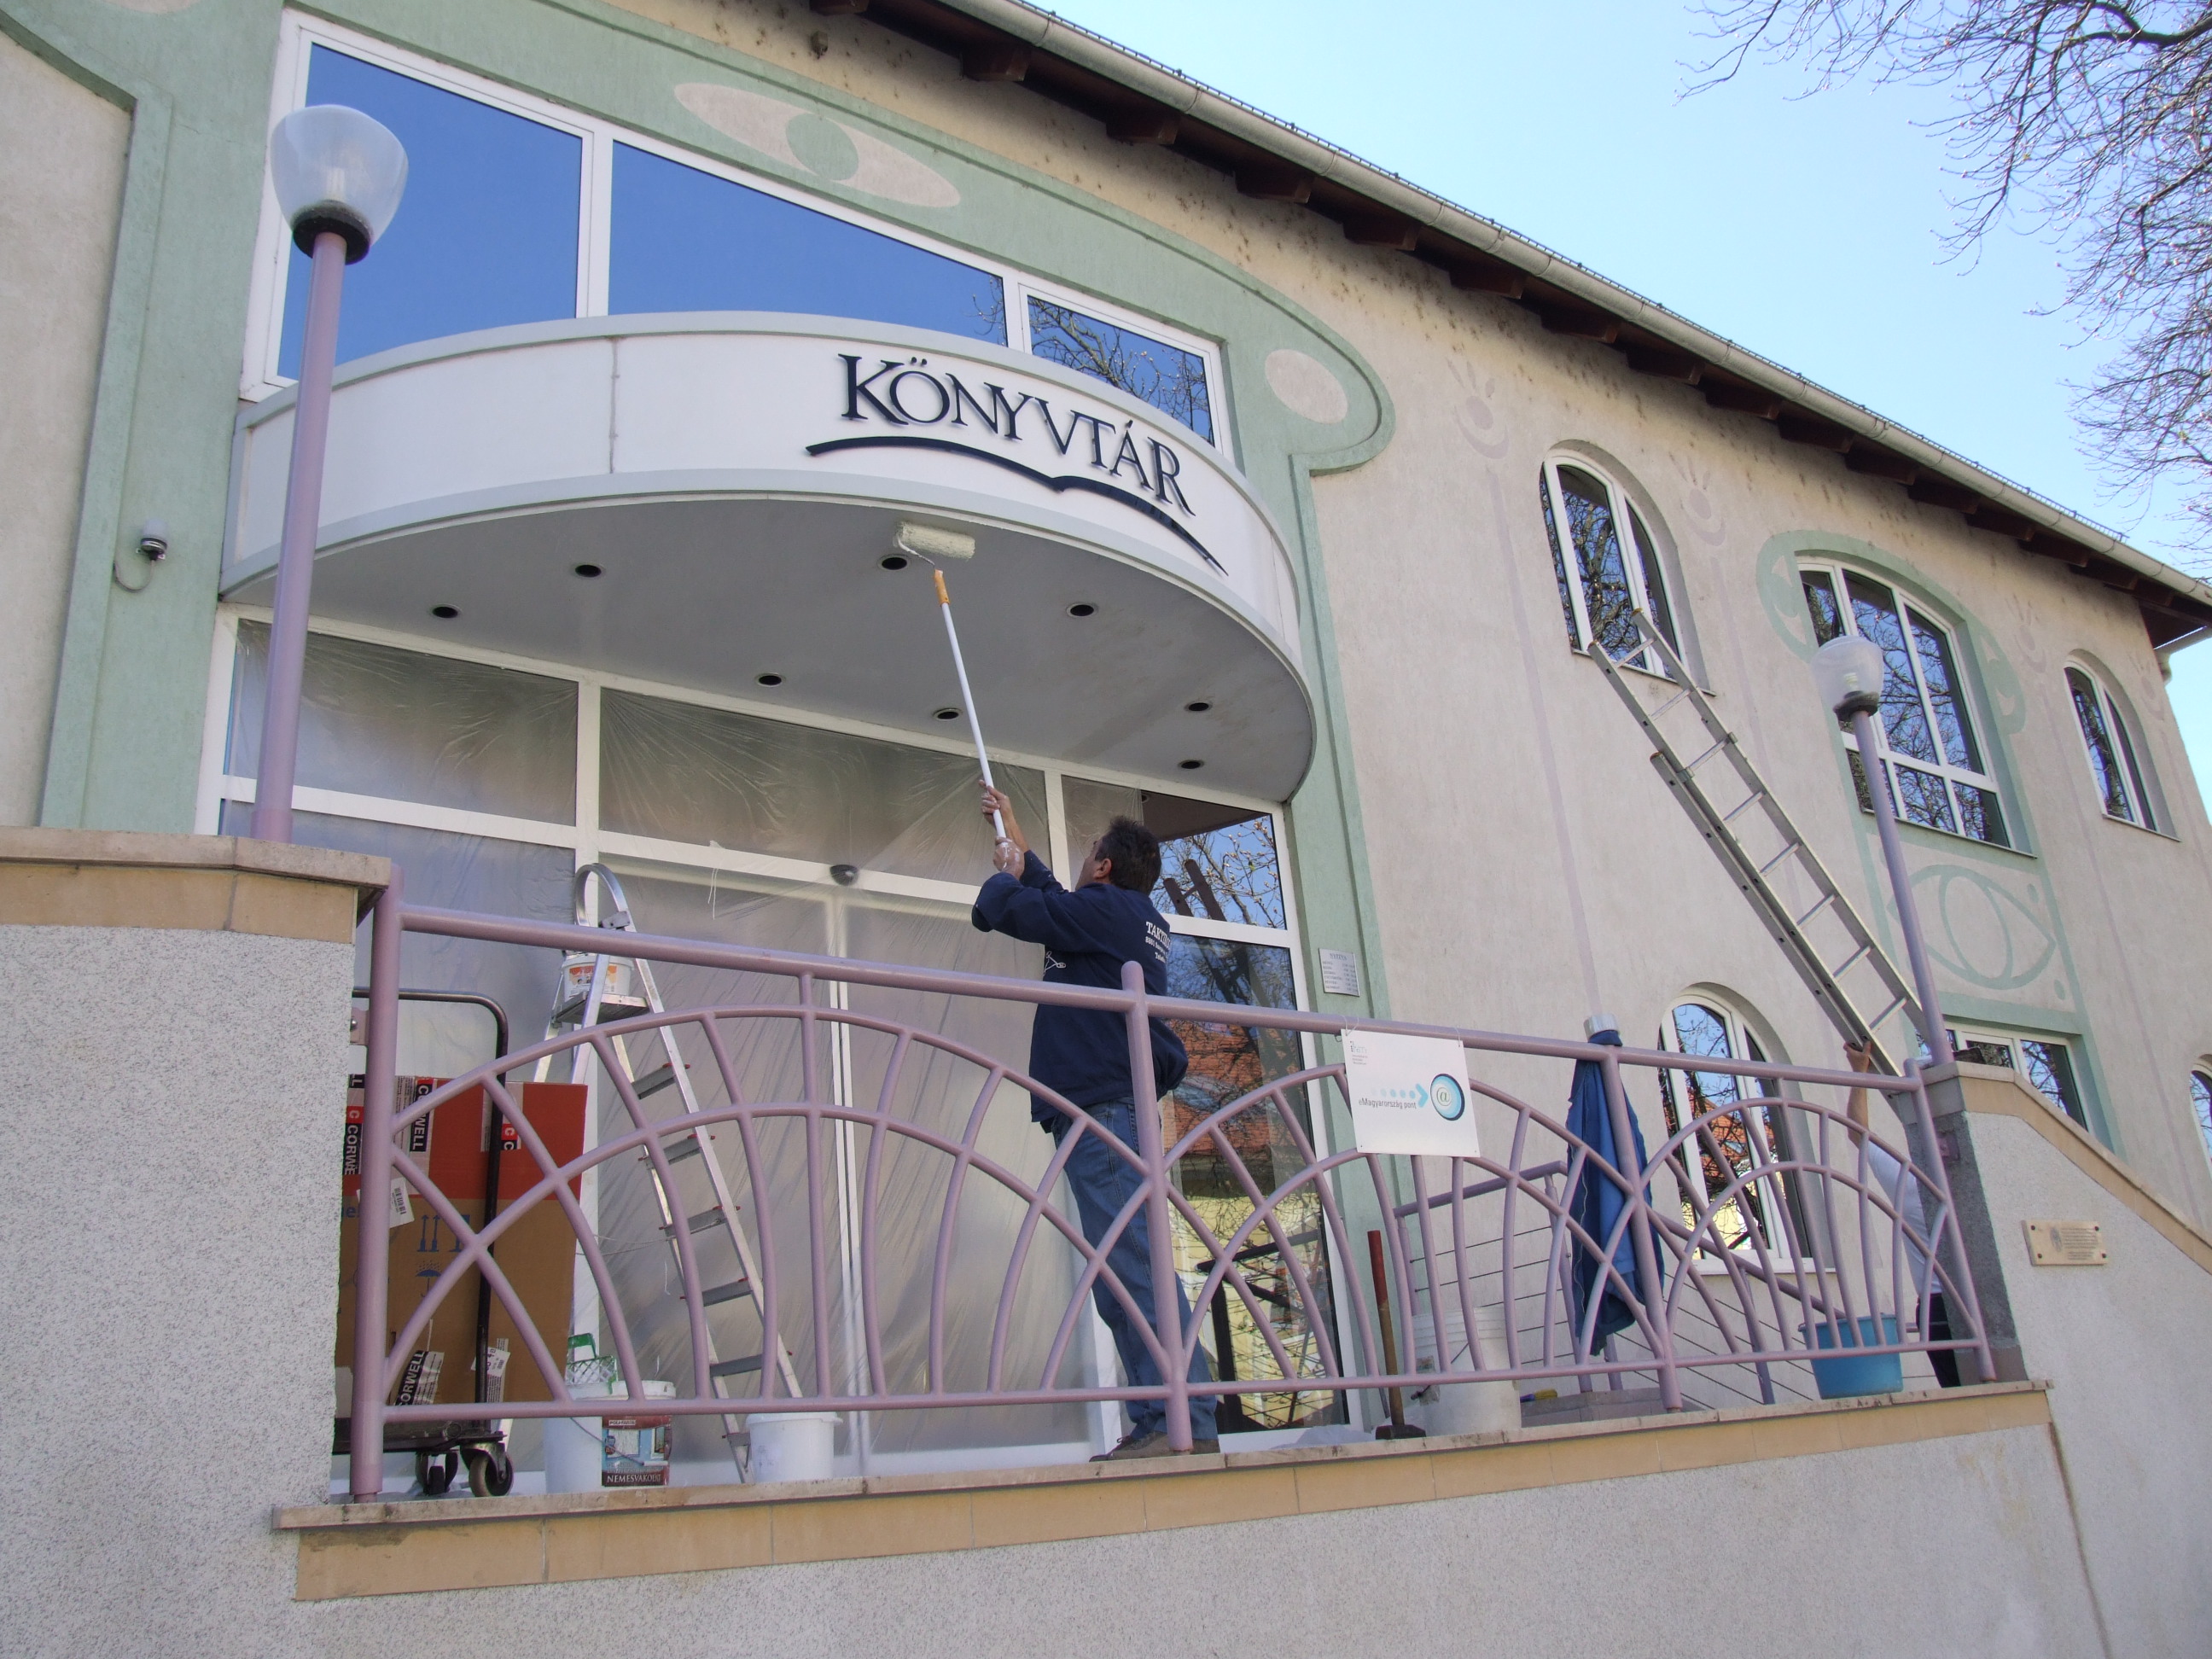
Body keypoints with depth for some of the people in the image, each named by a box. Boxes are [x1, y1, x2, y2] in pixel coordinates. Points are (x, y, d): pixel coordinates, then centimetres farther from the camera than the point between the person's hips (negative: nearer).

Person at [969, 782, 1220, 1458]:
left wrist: (1006, 872, 18)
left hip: (1100, 1105, -10)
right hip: (1120, 1107, 10)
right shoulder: (1137, 920, 25)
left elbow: (1003, 909, -5)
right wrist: (1016, 836, 50)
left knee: (1133, 1265, -15)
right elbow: (1055, 902, 41)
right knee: (1122, 1273, 7)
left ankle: (1186, 1422, -18)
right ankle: (1156, 1425, 5)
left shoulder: (1105, 908, -4)